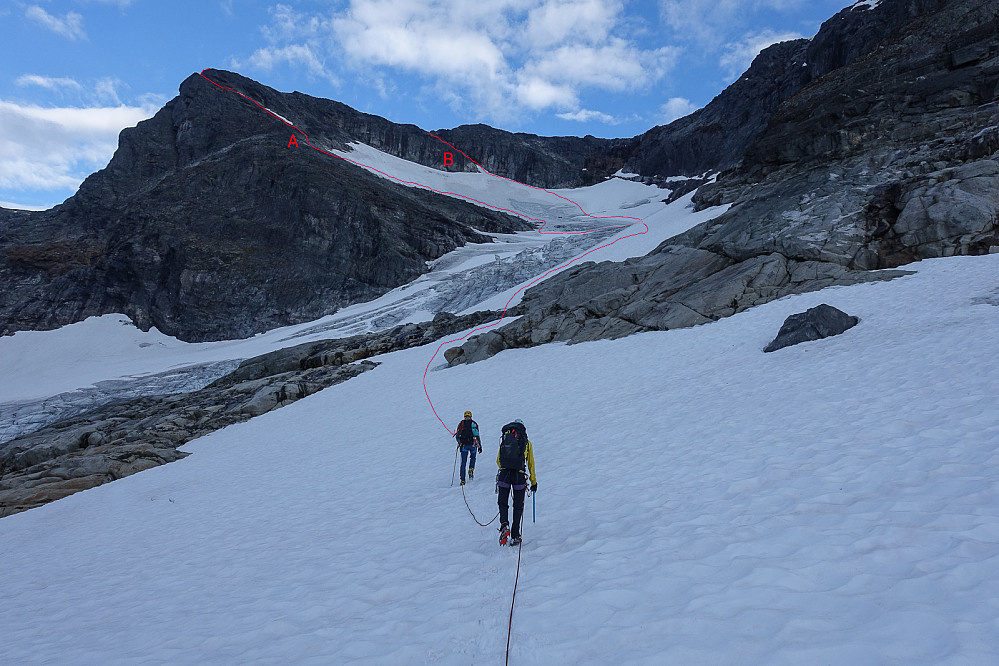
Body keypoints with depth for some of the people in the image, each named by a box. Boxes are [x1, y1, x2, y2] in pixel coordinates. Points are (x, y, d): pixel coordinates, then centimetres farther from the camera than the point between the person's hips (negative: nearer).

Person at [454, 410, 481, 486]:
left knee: (463, 462, 8)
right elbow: (477, 436, -2)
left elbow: (457, 435, -1)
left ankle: (462, 480, 4)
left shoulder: (461, 423, 6)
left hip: (464, 445, 1)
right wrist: (480, 446, 3)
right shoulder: (474, 424, 3)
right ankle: (471, 469, 1)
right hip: (473, 445, 0)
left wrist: (459, 442, 12)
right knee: (472, 458, 26)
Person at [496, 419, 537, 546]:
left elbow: (498, 460, 19)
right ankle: (515, 537, 10)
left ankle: (504, 525, -11)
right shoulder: (527, 442, 10)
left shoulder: (504, 439, 13)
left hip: (504, 474, 1)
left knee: (503, 504, 15)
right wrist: (534, 482, 21)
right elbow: (531, 464, 13)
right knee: (518, 507, 12)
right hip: (519, 476, -1)